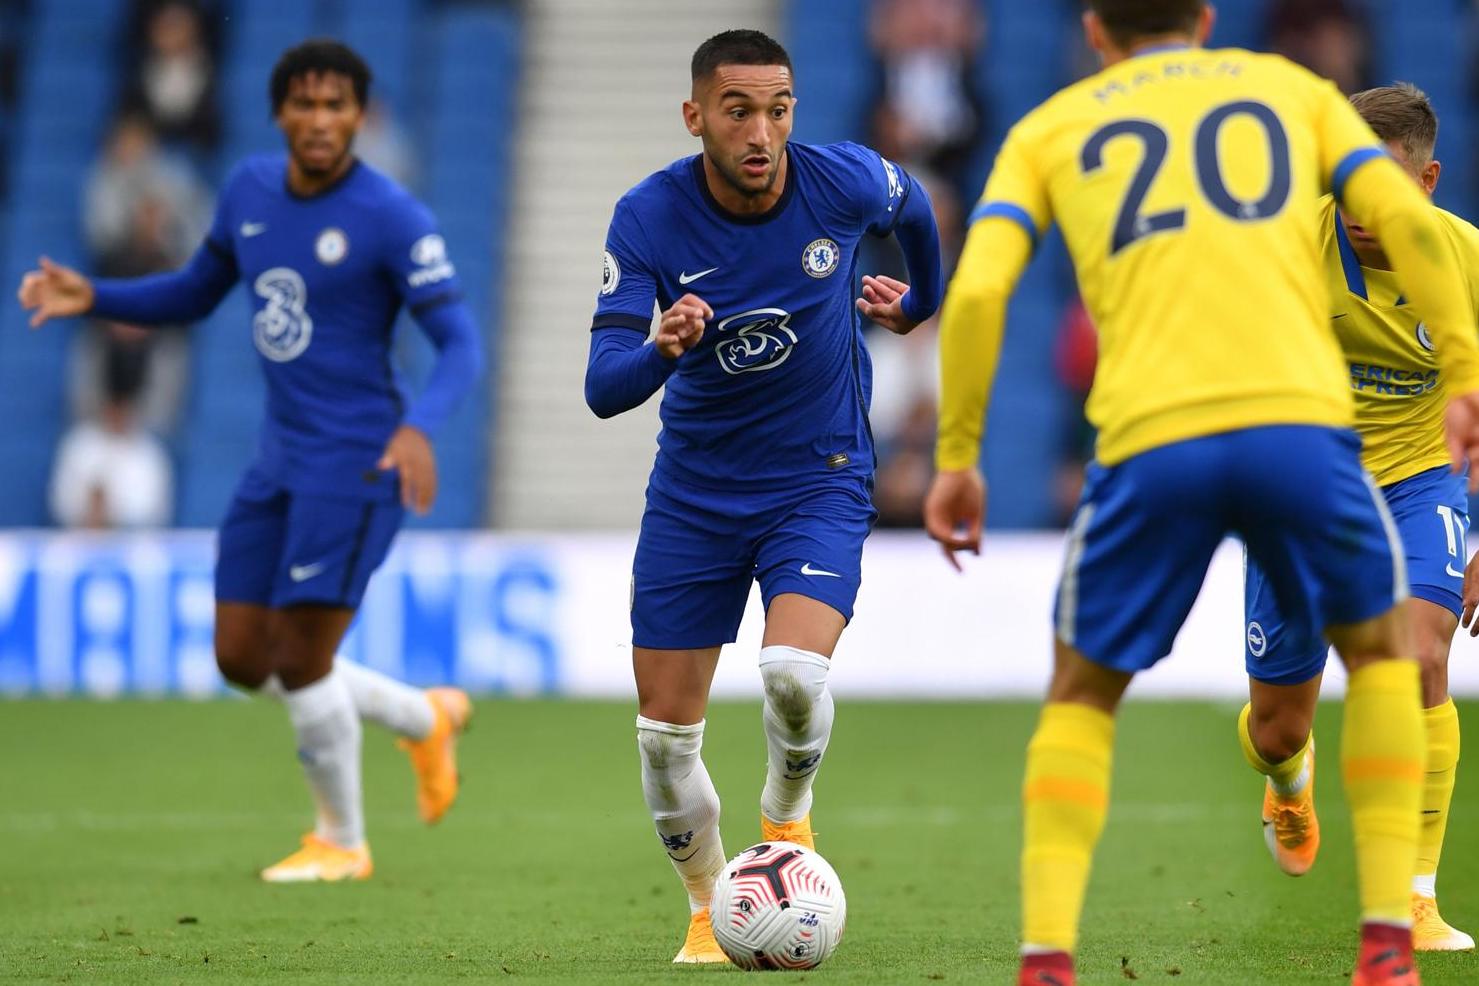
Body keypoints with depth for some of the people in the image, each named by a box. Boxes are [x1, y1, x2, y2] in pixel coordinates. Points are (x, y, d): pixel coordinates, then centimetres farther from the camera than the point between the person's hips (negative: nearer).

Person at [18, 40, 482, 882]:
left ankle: (342, 843, 14)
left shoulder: (394, 218, -15)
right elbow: (195, 295, 20)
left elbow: (463, 347, -17)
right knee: (243, 660, 7)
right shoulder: (250, 189, 6)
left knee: (299, 659, -8)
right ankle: (426, 719, 28)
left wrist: (419, 427, -36)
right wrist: (92, 298, 4)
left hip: (357, 463, -7)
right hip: (281, 463, 7)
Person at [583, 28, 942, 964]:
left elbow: (913, 207, 10)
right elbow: (603, 388, -22)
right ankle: (710, 910, 27)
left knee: (794, 671, -28)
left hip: (820, 481, -1)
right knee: (665, 731, 1)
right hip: (695, 492, 2)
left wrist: (923, 299, 27)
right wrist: (661, 348, -44)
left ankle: (787, 818, 5)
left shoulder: (846, 183, -16)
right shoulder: (649, 217, -17)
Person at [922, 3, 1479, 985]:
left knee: (1082, 692, 20)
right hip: (1299, 419, 0)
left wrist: (957, 458, 14)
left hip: (1149, 443, 0)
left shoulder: (1050, 128, 22)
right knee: (1381, 644, 25)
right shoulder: (1293, 88, 24)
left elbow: (976, 291, 7)